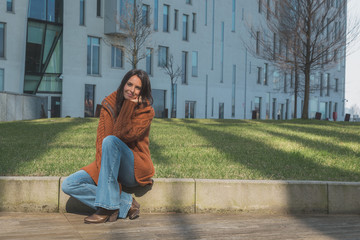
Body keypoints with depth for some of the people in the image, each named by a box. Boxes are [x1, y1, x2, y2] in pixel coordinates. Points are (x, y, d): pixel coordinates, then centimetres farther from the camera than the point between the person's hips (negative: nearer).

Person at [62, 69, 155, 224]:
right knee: (68, 185, -15)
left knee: (111, 141, -33)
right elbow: (101, 139, -6)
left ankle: (107, 207, -30)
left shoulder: (146, 112, -6)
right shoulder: (109, 105, 4)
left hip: (136, 171, -4)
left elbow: (121, 136, -21)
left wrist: (129, 105, -19)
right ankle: (125, 204, -18)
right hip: (109, 165, 5)